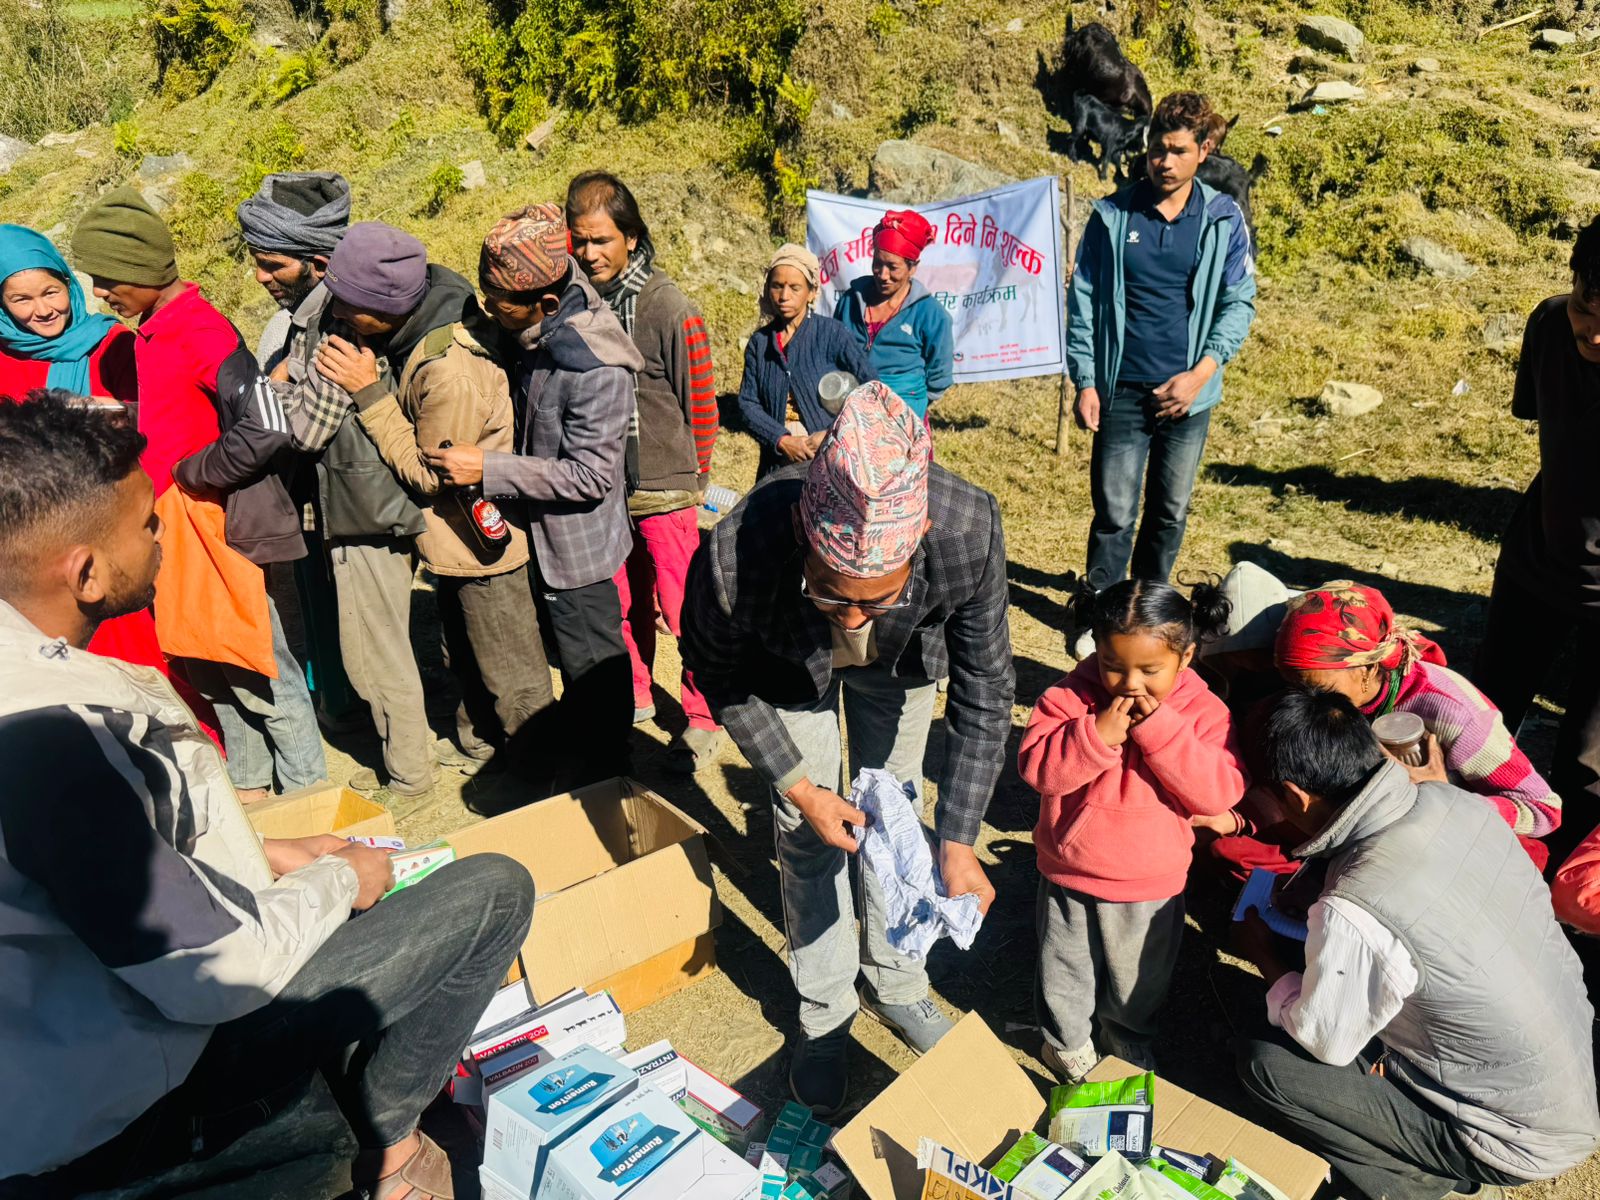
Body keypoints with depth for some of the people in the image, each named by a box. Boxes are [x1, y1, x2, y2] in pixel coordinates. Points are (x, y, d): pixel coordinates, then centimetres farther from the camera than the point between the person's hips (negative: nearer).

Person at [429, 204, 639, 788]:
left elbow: (590, 475, -27)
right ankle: (575, 757, 45)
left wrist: (488, 468, -27)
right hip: (537, 530, 9)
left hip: (576, 539, -8)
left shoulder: (597, 368, -31)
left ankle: (603, 780, 29)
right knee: (572, 657, 25)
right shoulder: (521, 328, -6)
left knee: (591, 664, 9)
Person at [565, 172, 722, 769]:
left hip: (663, 490, -5)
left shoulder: (671, 311, -13)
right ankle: (633, 697, 35)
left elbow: (700, 405, -5)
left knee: (683, 608, 1)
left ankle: (702, 718, 16)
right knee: (624, 604, 17)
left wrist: (689, 479, 3)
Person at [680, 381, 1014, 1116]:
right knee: (808, 837, 4)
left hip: (900, 662, 1)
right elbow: (720, 678, -19)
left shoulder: (969, 530, -42)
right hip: (790, 668, -1)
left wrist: (959, 841, -26)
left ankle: (895, 986, 38)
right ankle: (824, 1014, 28)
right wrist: (796, 786, -19)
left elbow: (984, 692, -25)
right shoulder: (733, 558, -44)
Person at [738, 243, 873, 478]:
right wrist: (782, 440, -11)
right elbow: (748, 403, 4)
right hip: (777, 463, 3)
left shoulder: (831, 333, -2)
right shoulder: (759, 342, 8)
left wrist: (833, 435, -14)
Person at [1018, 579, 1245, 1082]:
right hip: (1070, 876, -1)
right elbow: (1036, 766, -22)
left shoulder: (1202, 711, -13)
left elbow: (1220, 792, -23)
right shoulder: (1072, 696, -15)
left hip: (1152, 885, 1)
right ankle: (1066, 1037, 49)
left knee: (1140, 975, 25)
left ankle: (1128, 1032, 55)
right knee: (1066, 971, 20)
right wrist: (1097, 734, -34)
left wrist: (1159, 729, -31)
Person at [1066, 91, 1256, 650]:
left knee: (1171, 512, 12)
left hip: (1188, 392, 2)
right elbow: (1083, 299, 2)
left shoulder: (1223, 220, 2)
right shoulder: (1112, 215, 0)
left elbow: (1238, 303, 4)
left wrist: (1201, 373, -9)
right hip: (1122, 389, -1)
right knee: (1114, 512, -2)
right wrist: (1085, 381, -5)